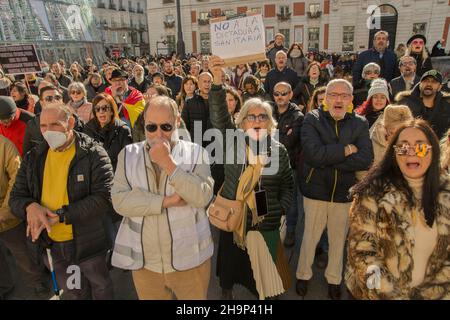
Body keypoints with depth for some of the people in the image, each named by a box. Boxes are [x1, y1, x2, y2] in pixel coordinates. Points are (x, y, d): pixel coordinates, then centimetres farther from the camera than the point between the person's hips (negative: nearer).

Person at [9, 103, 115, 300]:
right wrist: (30, 206, -18)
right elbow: (16, 197, 5)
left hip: (89, 244, -4)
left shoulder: (94, 155, -15)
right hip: (51, 245, 5)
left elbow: (104, 199, -22)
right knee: (72, 294, 26)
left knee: (102, 289, 19)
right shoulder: (33, 158, 2)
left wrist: (60, 215, -26)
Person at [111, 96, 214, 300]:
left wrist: (167, 162, -20)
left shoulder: (196, 153, -4)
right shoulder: (128, 154, 1)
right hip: (144, 261, 2)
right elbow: (119, 200, -10)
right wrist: (166, 201, -18)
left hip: (190, 258, -1)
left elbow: (203, 197, -17)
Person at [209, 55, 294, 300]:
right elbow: (219, 116, -19)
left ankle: (264, 293, 37)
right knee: (231, 265, 18)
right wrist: (217, 82, -32)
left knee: (264, 270, 12)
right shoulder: (233, 142, -4)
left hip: (266, 223, 0)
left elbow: (287, 184, 10)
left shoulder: (278, 150, 0)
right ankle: (226, 291, 44)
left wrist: (281, 209, -2)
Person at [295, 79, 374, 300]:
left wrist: (328, 159, -22)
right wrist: (346, 149, -19)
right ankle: (303, 275, 37)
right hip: (315, 191, -2)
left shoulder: (360, 124, -3)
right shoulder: (312, 119, -8)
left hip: (344, 193, 2)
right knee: (310, 237, 14)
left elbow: (366, 160, -17)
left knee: (339, 239, 18)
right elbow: (313, 153, -25)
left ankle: (334, 279, 41)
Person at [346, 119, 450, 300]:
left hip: (431, 294, 3)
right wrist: (395, 296, -18)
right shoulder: (373, 193, -18)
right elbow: (362, 252, -18)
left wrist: (430, 293, -10)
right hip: (377, 294, -3)